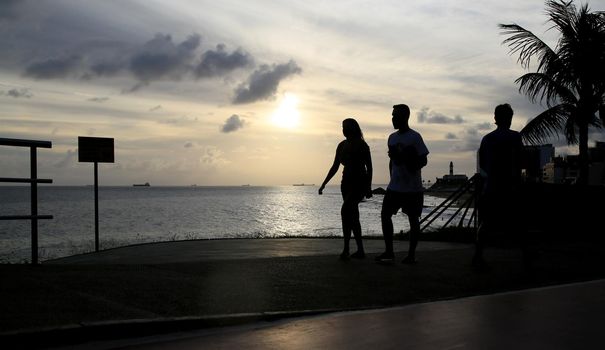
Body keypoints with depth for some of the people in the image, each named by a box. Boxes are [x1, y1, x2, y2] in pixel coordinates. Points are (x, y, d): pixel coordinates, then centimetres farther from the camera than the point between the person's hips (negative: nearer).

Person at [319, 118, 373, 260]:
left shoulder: (362, 145, -7)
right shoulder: (342, 145, 11)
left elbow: (369, 167, -8)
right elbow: (335, 167, 16)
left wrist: (368, 187, -14)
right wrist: (324, 184, 13)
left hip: (360, 182, -7)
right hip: (347, 183, 7)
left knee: (345, 211, -23)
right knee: (353, 217, 8)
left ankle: (346, 249, -22)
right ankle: (360, 251, 14)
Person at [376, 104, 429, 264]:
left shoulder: (415, 137, -8)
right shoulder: (392, 137, 11)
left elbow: (423, 160, -9)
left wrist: (405, 159, -22)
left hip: (412, 188, -6)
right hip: (394, 187, 6)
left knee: (413, 219, 3)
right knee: (385, 215, 0)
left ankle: (411, 254, 12)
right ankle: (389, 252, 8)